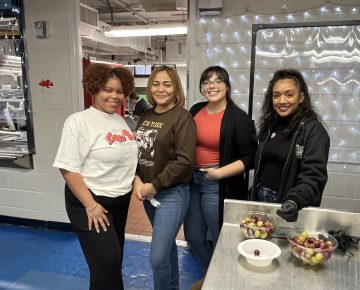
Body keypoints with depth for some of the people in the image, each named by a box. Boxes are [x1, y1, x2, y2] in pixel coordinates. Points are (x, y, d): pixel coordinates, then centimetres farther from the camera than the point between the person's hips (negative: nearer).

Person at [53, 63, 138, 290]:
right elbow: (68, 168, -18)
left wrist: (138, 180, 6)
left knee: (115, 258, 20)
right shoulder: (79, 121, -15)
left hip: (121, 200, 7)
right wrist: (90, 206, -19)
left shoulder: (121, 121, 6)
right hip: (91, 201, -7)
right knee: (107, 262, -5)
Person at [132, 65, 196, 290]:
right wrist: (137, 179, -8)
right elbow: (137, 151, 8)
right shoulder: (146, 116, 7)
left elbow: (184, 160, -19)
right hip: (147, 193, 7)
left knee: (158, 257, -4)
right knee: (166, 244, 23)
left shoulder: (182, 118, -13)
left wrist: (155, 185, -17)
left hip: (172, 193, -7)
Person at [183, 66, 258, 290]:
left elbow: (250, 158, -13)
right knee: (193, 236, 18)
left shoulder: (238, 118, -11)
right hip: (192, 181, 6)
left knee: (221, 240, 11)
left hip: (219, 186, -6)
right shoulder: (195, 111, 5)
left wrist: (220, 173, -21)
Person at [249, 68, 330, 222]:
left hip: (287, 206, -5)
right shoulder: (270, 125, 5)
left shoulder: (313, 130, -14)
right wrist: (255, 192, 9)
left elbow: (313, 176, -22)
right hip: (261, 198, 5)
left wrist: (295, 201, -38)